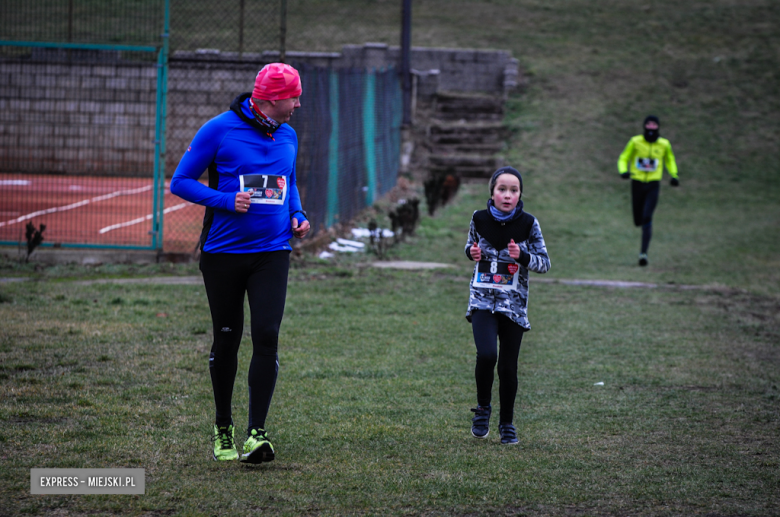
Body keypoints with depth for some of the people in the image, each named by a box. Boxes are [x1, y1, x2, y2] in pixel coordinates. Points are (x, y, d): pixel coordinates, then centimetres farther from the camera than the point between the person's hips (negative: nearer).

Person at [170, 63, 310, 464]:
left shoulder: (288, 136, 9)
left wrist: (297, 215, 6)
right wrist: (227, 201, -18)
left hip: (272, 253, 3)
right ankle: (223, 429, 24)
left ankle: (256, 433, -11)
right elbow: (181, 182, -5)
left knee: (266, 339, -12)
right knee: (226, 341, 8)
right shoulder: (220, 130, -8)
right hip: (223, 253, -3)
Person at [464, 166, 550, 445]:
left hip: (513, 303, 0)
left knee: (508, 367, 4)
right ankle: (483, 407, 4)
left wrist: (522, 256, -17)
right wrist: (472, 252, -5)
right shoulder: (480, 219, 0)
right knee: (486, 354, -22)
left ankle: (507, 423, 23)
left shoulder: (528, 224, -4)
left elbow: (545, 263, 2)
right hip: (483, 300, 0)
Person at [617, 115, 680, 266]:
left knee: (647, 218, -18)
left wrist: (674, 176, 4)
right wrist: (623, 171, -18)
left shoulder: (664, 144, 0)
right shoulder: (635, 141, -4)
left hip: (653, 185, -1)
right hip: (637, 184, 1)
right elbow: (624, 159, 3)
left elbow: (669, 160, 19)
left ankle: (643, 253, -20)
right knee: (638, 220, 11)